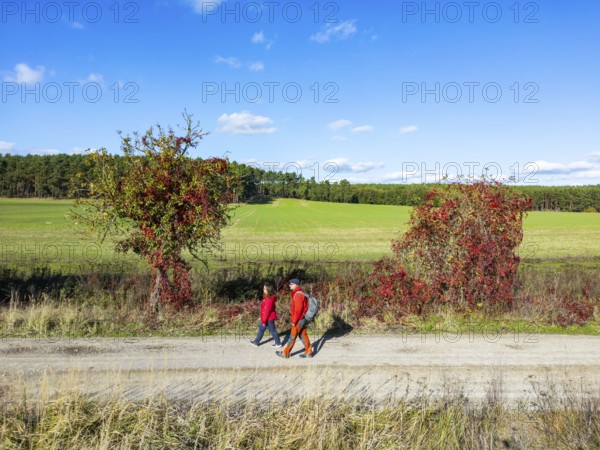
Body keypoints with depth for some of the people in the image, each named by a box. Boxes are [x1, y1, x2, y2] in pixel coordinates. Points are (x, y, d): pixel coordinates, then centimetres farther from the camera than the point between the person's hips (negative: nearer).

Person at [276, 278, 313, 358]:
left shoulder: (298, 295, -21)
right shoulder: (298, 293, 11)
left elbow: (298, 310, -24)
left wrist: (294, 321, -18)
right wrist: (294, 319, 18)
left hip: (299, 320, -9)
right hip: (302, 319, 9)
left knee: (293, 337, 2)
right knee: (303, 336, 14)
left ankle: (285, 353, 12)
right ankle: (308, 352, 19)